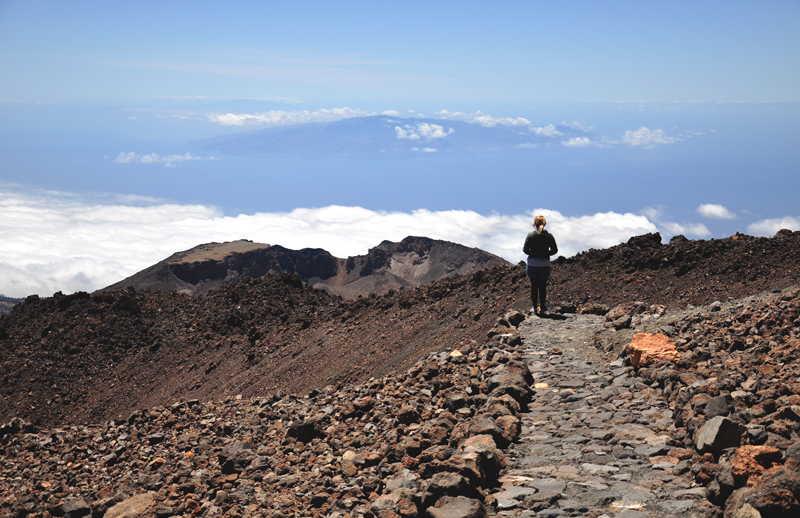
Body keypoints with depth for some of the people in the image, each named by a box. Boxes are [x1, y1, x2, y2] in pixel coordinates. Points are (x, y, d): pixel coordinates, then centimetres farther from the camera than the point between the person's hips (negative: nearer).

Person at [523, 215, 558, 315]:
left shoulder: (531, 235, -8)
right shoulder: (549, 236, -2)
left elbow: (525, 249, -8)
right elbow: (554, 250, 0)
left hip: (532, 263, -1)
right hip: (545, 264, 1)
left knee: (534, 286, 7)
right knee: (543, 286, 9)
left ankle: (535, 308, 8)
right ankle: (542, 308, 13)